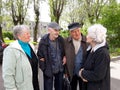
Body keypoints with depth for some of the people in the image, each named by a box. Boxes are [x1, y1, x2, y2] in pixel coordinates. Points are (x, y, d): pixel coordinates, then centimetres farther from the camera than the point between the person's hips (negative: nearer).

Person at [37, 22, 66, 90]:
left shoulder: (61, 39, -6)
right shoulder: (43, 41, -16)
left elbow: (64, 50, 13)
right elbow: (39, 55, -6)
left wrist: (64, 57, -2)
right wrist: (43, 66, -9)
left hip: (60, 68, 4)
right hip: (48, 70, -3)